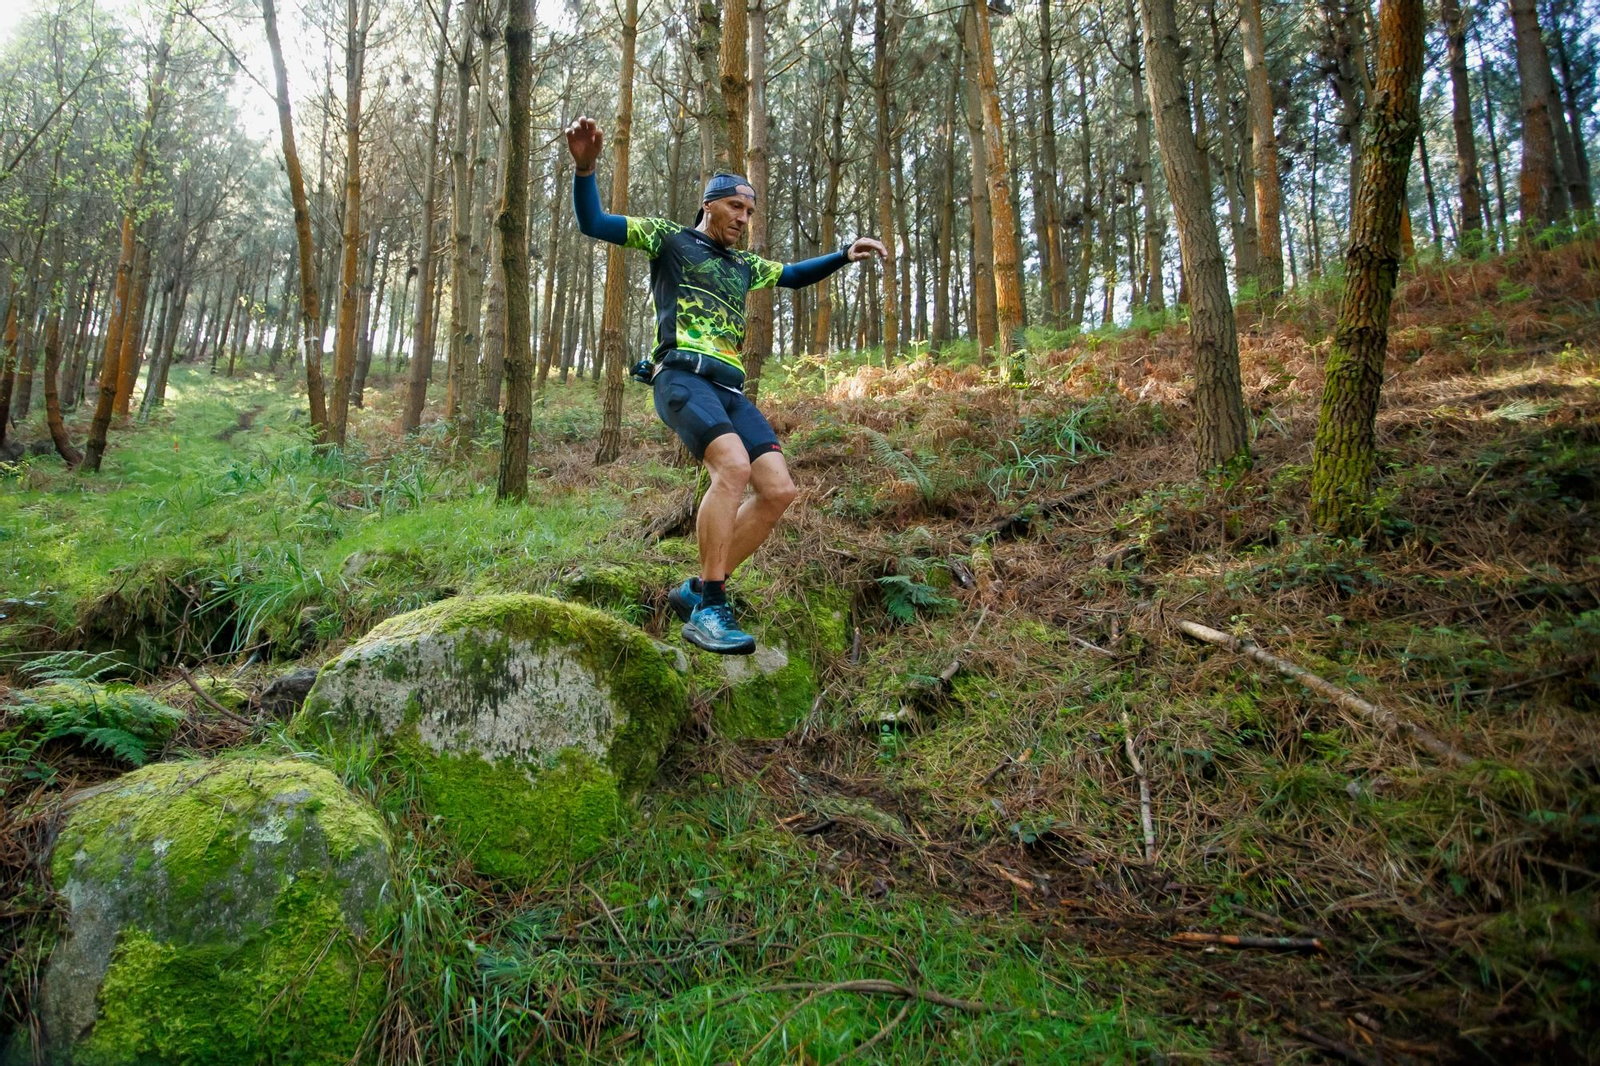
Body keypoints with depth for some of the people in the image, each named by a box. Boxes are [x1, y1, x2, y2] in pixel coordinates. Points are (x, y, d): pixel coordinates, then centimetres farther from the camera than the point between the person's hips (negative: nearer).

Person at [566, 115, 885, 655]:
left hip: (728, 389, 7)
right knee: (734, 467, -31)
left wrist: (845, 255, 29)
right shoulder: (670, 237, 14)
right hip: (682, 376, -7)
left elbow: (795, 275, 43)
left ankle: (697, 590, 1)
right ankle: (709, 610, -26)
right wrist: (585, 167, -10)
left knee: (779, 489, -10)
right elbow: (593, 223, 8)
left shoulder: (743, 265, 30)